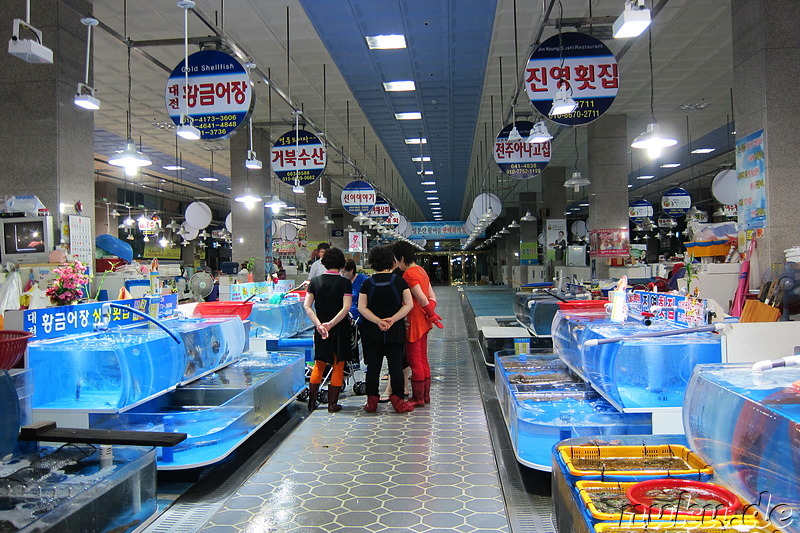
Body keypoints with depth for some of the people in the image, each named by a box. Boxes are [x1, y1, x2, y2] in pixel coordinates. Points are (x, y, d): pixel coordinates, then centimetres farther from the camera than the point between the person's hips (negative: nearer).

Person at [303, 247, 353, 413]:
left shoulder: (315, 281, 1)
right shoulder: (344, 283, -8)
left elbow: (307, 306, -6)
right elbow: (346, 308, -18)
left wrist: (319, 324, -11)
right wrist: (331, 324, -18)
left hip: (320, 329, 3)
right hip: (340, 329, -3)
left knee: (319, 365, 15)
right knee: (338, 366, 7)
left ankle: (312, 402, 17)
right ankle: (332, 404, 9)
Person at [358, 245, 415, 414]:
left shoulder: (367, 283, -2)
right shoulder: (399, 281, -3)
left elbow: (362, 308, -7)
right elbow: (409, 304, -7)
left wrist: (378, 321, -11)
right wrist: (393, 319, -11)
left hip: (372, 331, 1)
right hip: (395, 331, 0)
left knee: (373, 366, 7)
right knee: (396, 365, 6)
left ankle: (372, 401, 12)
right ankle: (397, 400, 9)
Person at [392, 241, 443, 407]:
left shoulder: (408, 274, -18)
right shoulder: (421, 270, 11)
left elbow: (422, 299, -21)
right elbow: (432, 296, 10)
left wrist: (431, 315, -8)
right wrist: (431, 314, 1)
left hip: (414, 322, -9)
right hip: (423, 322, 9)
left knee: (415, 361, 1)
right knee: (423, 359, 16)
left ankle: (418, 398, 9)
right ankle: (425, 395, 25)